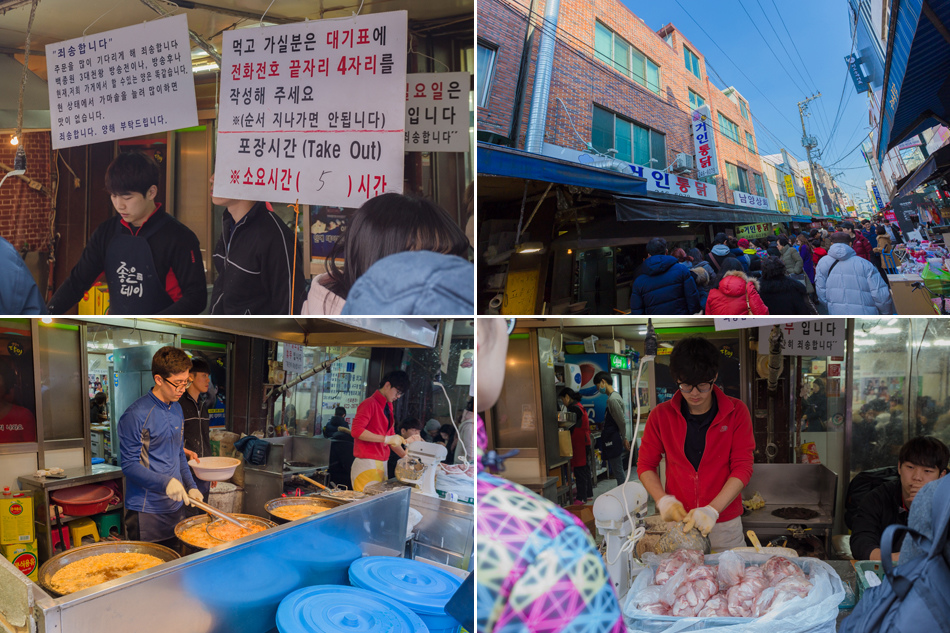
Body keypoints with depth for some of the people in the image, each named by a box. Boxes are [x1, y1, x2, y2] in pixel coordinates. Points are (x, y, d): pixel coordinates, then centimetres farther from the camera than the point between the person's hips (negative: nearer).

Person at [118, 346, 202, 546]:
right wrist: (165, 482, -26)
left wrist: (190, 486, 9)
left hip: (176, 506, 7)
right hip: (146, 512, -7)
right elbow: (129, 464, -15)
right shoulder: (136, 415, -15)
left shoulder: (177, 409, 10)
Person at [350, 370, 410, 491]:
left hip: (382, 463, 8)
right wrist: (386, 439, -20)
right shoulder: (370, 404, -9)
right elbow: (356, 430, -19)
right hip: (367, 463, -8)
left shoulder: (388, 407, 17)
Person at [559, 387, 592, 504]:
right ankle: (588, 494, 23)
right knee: (585, 468, 15)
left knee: (579, 469, -7)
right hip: (584, 442, 10)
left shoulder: (574, 408, -16)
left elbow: (570, 425, -17)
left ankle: (581, 497, -5)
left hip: (579, 443, -10)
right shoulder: (579, 406, 16)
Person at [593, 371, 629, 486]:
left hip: (613, 442, -10)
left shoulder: (612, 399, -19)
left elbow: (621, 422, -16)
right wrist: (624, 439, 19)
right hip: (613, 441, 10)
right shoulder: (615, 396, 13)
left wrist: (624, 439, -5)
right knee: (619, 471, 15)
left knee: (618, 472, -4)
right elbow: (621, 421, 17)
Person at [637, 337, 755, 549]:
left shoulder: (736, 412, -3)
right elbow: (646, 464, 5)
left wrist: (712, 510, -18)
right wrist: (663, 501, -12)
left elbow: (742, 468, -7)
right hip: (677, 522, 1)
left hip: (725, 525, 0)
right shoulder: (661, 415, -1)